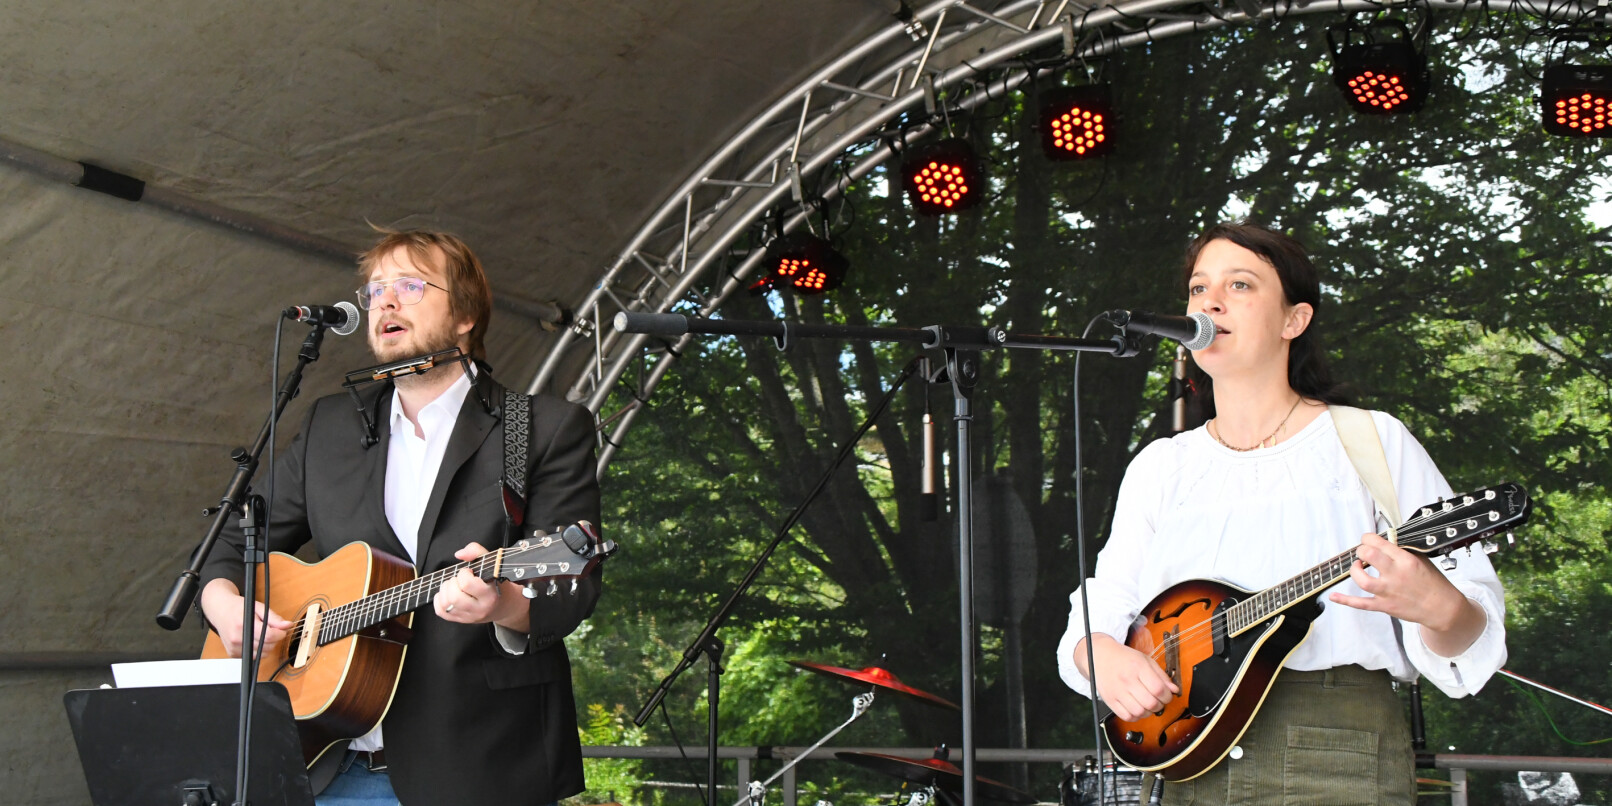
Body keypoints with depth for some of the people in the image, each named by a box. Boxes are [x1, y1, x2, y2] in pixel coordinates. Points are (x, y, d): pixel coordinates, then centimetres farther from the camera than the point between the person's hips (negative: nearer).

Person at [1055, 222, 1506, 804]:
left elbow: (1465, 643, -3)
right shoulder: (1159, 467, 13)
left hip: (1337, 759, -4)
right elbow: (1097, 616, 10)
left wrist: (1440, 609, -25)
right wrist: (1103, 658, -12)